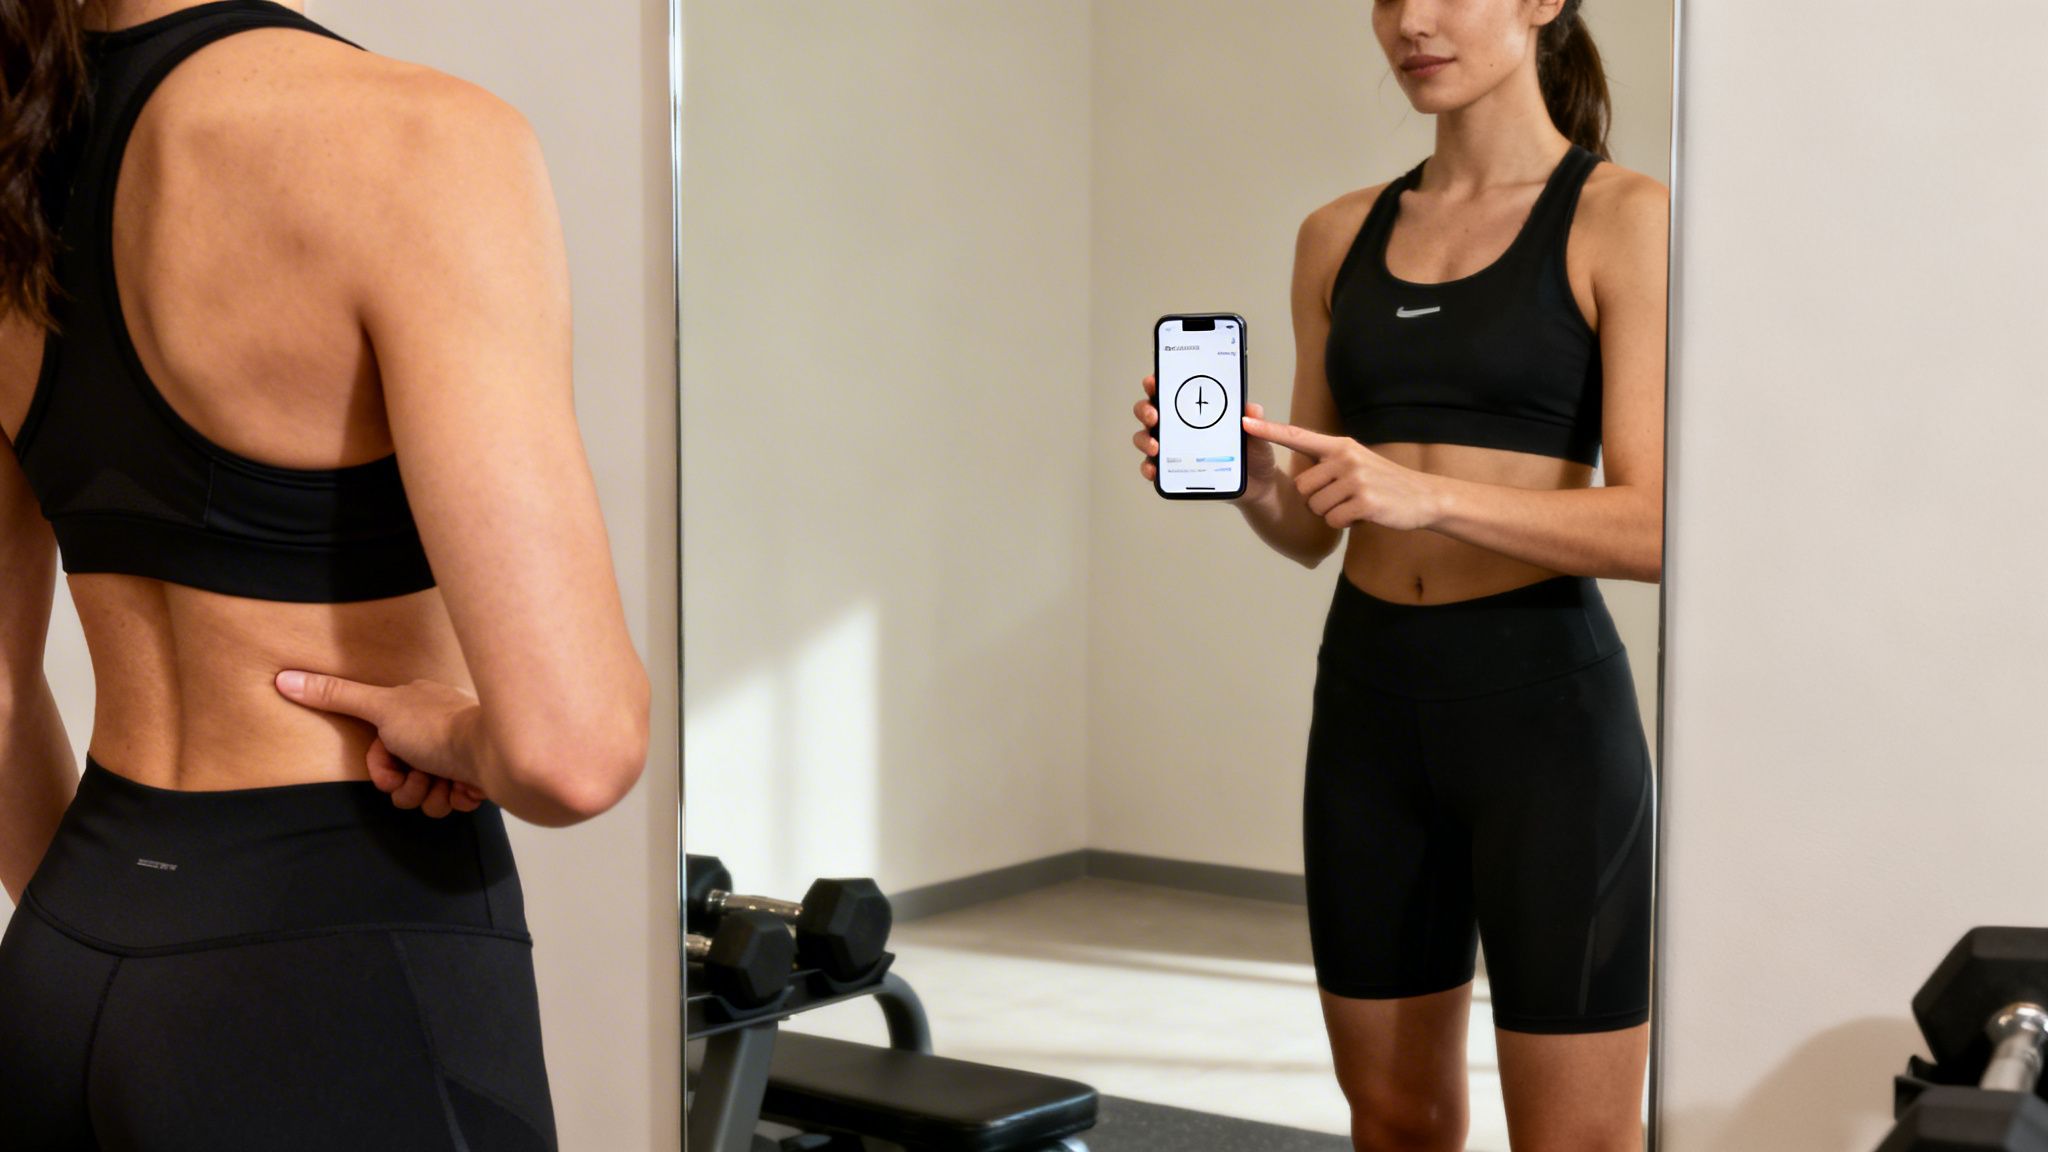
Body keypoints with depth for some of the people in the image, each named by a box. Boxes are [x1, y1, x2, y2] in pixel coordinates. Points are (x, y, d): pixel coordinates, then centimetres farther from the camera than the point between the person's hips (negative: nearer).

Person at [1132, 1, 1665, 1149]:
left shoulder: (1621, 218, -5)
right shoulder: (1341, 237, 11)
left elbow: (1654, 525, -13)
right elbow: (1313, 528, 13)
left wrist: (1430, 494, -25)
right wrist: (1246, 478, -9)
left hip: (1544, 702, -5)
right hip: (1369, 698, 5)